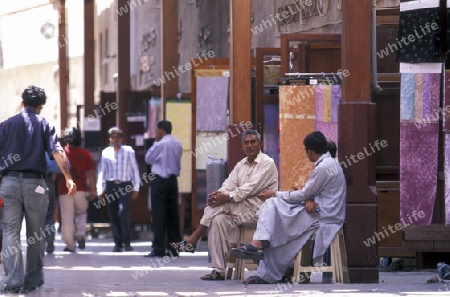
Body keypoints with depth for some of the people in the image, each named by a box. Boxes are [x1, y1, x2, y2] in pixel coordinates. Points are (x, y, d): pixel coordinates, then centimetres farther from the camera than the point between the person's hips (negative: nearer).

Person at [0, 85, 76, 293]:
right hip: (35, 183, 0)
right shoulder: (45, 125, 5)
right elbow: (57, 153, -8)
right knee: (36, 235, 12)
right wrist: (68, 178, -14)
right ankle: (33, 280, 16)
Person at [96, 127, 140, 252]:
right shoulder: (105, 152, 9)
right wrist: (100, 190, 5)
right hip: (110, 185, 3)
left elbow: (134, 170, 7)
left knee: (123, 212, -19)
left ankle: (126, 242, -11)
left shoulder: (128, 151, 4)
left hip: (125, 185, -2)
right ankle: (117, 243, 11)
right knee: (113, 215, 2)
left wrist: (136, 188, 5)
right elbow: (101, 171, 10)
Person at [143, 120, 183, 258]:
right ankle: (174, 248, 10)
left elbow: (148, 158, -2)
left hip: (160, 180, -7)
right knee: (173, 214, 9)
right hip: (173, 180, 7)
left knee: (159, 215, -5)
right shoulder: (178, 144, 8)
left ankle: (159, 249, -9)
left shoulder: (160, 144, -13)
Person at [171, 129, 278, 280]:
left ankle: (192, 241, -17)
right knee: (219, 220, -22)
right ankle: (219, 270, -24)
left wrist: (227, 198, -25)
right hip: (243, 208, 7)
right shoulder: (241, 164, 19)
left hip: (257, 208, -7)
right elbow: (229, 185, 7)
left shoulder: (267, 163, -5)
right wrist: (219, 194, -17)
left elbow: (250, 188, -17)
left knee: (220, 205, -24)